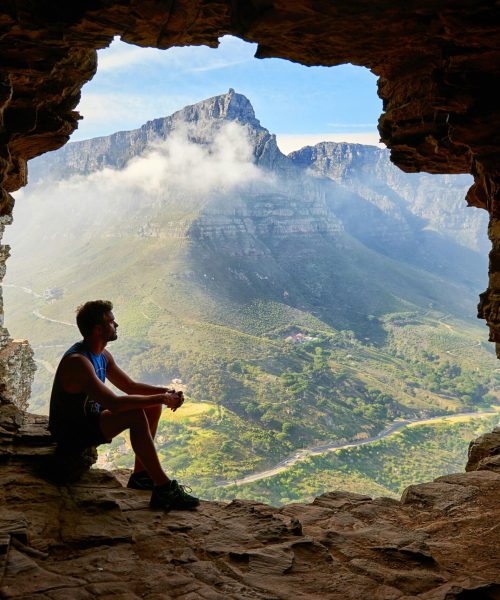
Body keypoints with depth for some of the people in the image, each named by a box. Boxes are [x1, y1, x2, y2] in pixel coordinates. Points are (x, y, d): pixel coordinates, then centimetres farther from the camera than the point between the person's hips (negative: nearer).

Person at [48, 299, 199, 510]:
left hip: (90, 418, 10)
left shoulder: (103, 355, 4)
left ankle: (140, 475, 8)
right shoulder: (77, 361, -28)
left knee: (153, 407, 5)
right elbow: (114, 404, -36)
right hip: (71, 432, -10)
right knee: (136, 415, -30)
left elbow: (130, 386, 12)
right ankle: (164, 489, -25)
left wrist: (166, 392, -6)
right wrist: (161, 399, -29)